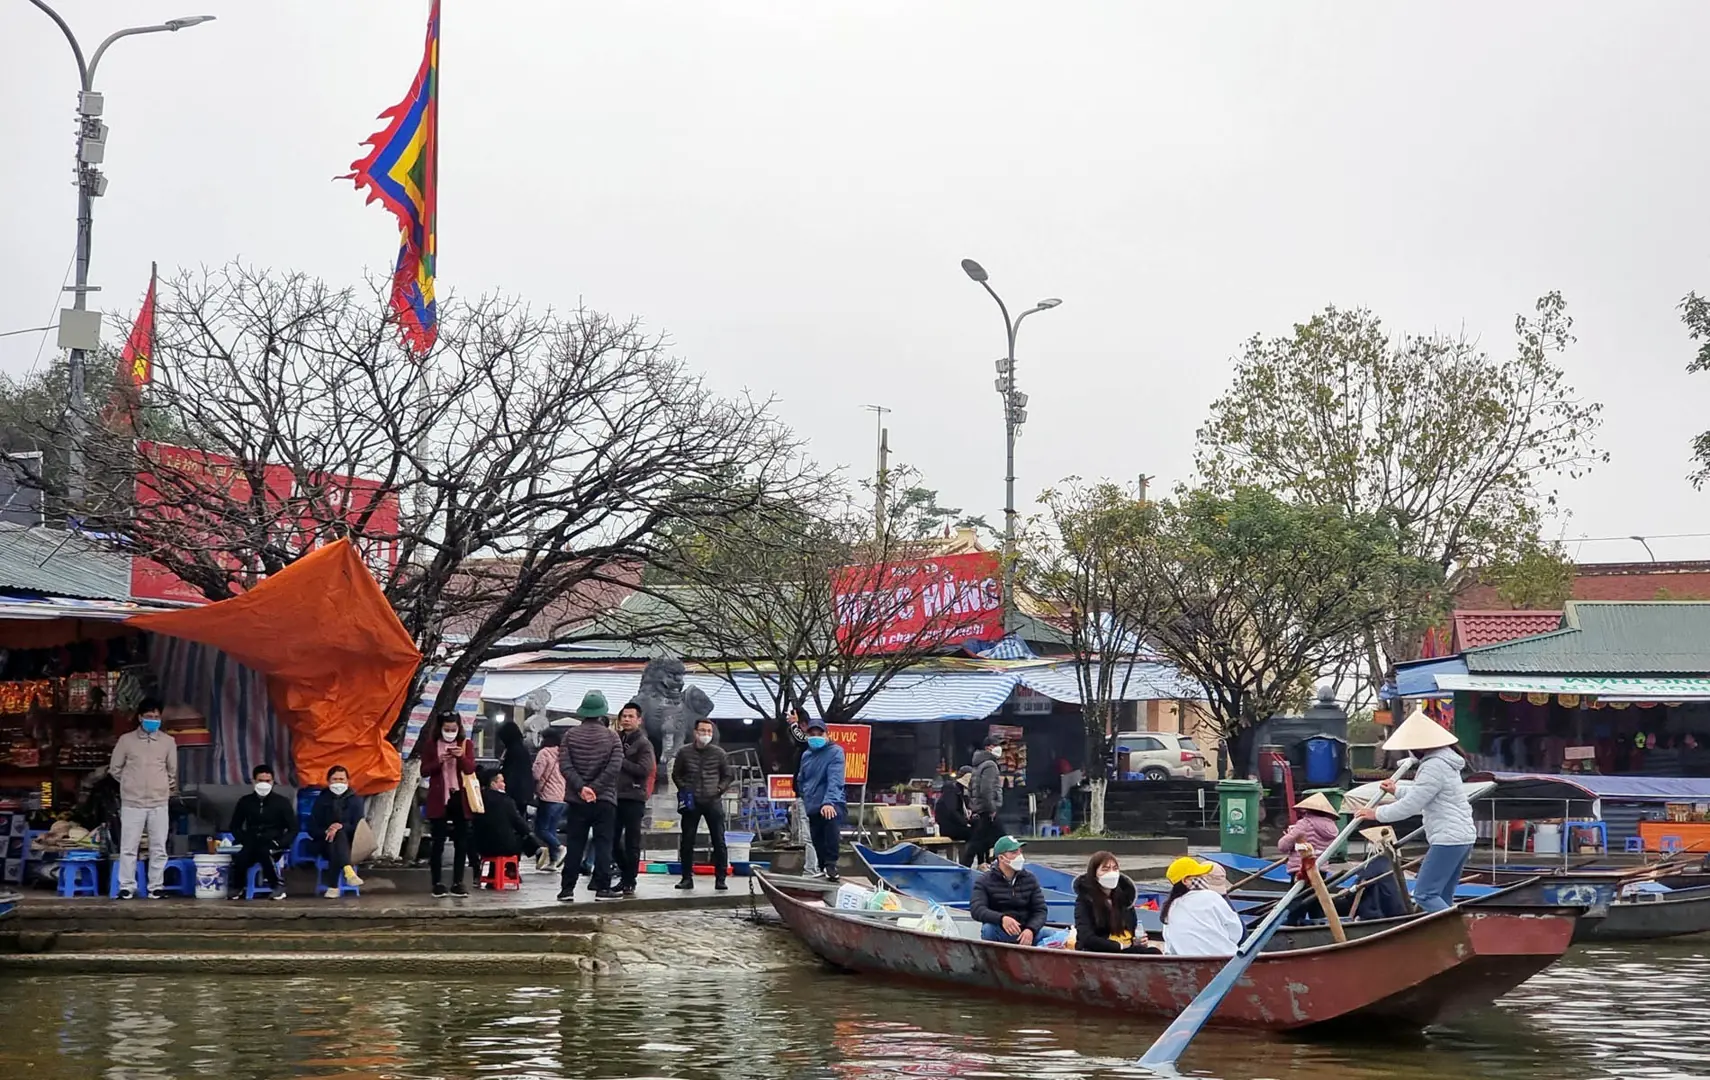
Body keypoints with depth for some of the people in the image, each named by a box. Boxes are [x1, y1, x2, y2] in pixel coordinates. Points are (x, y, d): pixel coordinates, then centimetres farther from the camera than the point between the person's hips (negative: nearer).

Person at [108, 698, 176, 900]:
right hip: (132, 803, -1)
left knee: (158, 848, 2)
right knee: (128, 847, -1)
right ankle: (126, 887, 5)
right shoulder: (126, 740, 0)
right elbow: (115, 768, 9)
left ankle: (155, 887, 8)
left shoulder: (168, 742, 5)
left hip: (159, 803, 1)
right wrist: (130, 784, 12)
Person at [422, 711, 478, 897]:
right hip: (438, 799, -2)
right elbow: (424, 771, -3)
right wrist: (439, 761, -19)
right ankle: (437, 883, 4)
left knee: (461, 842, 2)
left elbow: (470, 769, -5)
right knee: (438, 842, -1)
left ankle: (458, 883, 7)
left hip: (460, 798, 2)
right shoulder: (431, 746, 2)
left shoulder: (466, 744, 4)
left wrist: (462, 756, -25)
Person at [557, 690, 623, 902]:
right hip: (604, 799, -2)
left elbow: (564, 765, -8)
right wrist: (595, 787, -10)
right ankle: (602, 888, -3)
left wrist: (581, 787, -11)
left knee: (575, 845, 6)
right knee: (603, 843, 1)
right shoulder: (611, 736, -2)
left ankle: (567, 889, 5)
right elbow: (614, 767, -12)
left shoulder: (571, 735, 1)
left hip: (577, 801, 2)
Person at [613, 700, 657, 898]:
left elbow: (645, 769, -15)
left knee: (631, 842, -2)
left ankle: (629, 882, 3)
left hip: (634, 798, -6)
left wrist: (621, 762, -13)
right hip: (616, 795, 6)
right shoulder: (617, 739, 14)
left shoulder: (643, 743, -3)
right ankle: (626, 875, 23)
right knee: (613, 840, 9)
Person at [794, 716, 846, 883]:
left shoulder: (835, 752, -7)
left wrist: (829, 802, -33)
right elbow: (801, 780, 29)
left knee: (831, 818, -38)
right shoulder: (806, 755, 14)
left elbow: (835, 779, -20)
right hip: (812, 807, 7)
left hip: (831, 804, -7)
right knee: (817, 842, 7)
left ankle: (831, 864, -29)